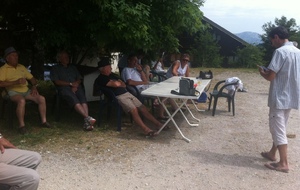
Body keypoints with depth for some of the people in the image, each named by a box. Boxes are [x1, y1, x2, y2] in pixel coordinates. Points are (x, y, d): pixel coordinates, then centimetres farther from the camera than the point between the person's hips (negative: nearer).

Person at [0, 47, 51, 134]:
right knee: (21, 100, -38)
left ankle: (44, 121, -6)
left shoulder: (21, 67, 20)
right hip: (14, 92, -6)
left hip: (26, 90, 6)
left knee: (42, 98, -15)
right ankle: (21, 126, -29)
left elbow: (32, 78, 24)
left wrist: (34, 87, 4)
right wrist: (16, 82, -24)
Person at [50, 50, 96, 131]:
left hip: (76, 87, 3)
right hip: (64, 88, -2)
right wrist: (70, 84, -6)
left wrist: (75, 85, -2)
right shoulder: (55, 69, 19)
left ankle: (86, 122, -46)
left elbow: (79, 79, 22)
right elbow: (57, 82, 4)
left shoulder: (73, 67, 32)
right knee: (74, 99, -35)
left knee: (82, 98, -32)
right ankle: (88, 118, -48)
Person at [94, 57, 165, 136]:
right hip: (119, 97, -8)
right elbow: (116, 84, -16)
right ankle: (146, 129, -34)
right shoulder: (101, 79, -5)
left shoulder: (112, 75, 23)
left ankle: (157, 124, 1)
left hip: (127, 93, 9)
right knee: (133, 109, -28)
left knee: (143, 108, -1)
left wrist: (118, 83, -1)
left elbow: (124, 84, 20)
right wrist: (118, 83, 6)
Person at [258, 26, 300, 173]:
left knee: (278, 129, -2)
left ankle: (283, 164, 1)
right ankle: (272, 153, 33)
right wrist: (269, 72, 17)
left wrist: (262, 72, 1)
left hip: (280, 97, -9)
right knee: (278, 127, 20)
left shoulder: (280, 52, -17)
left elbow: (270, 76, -20)